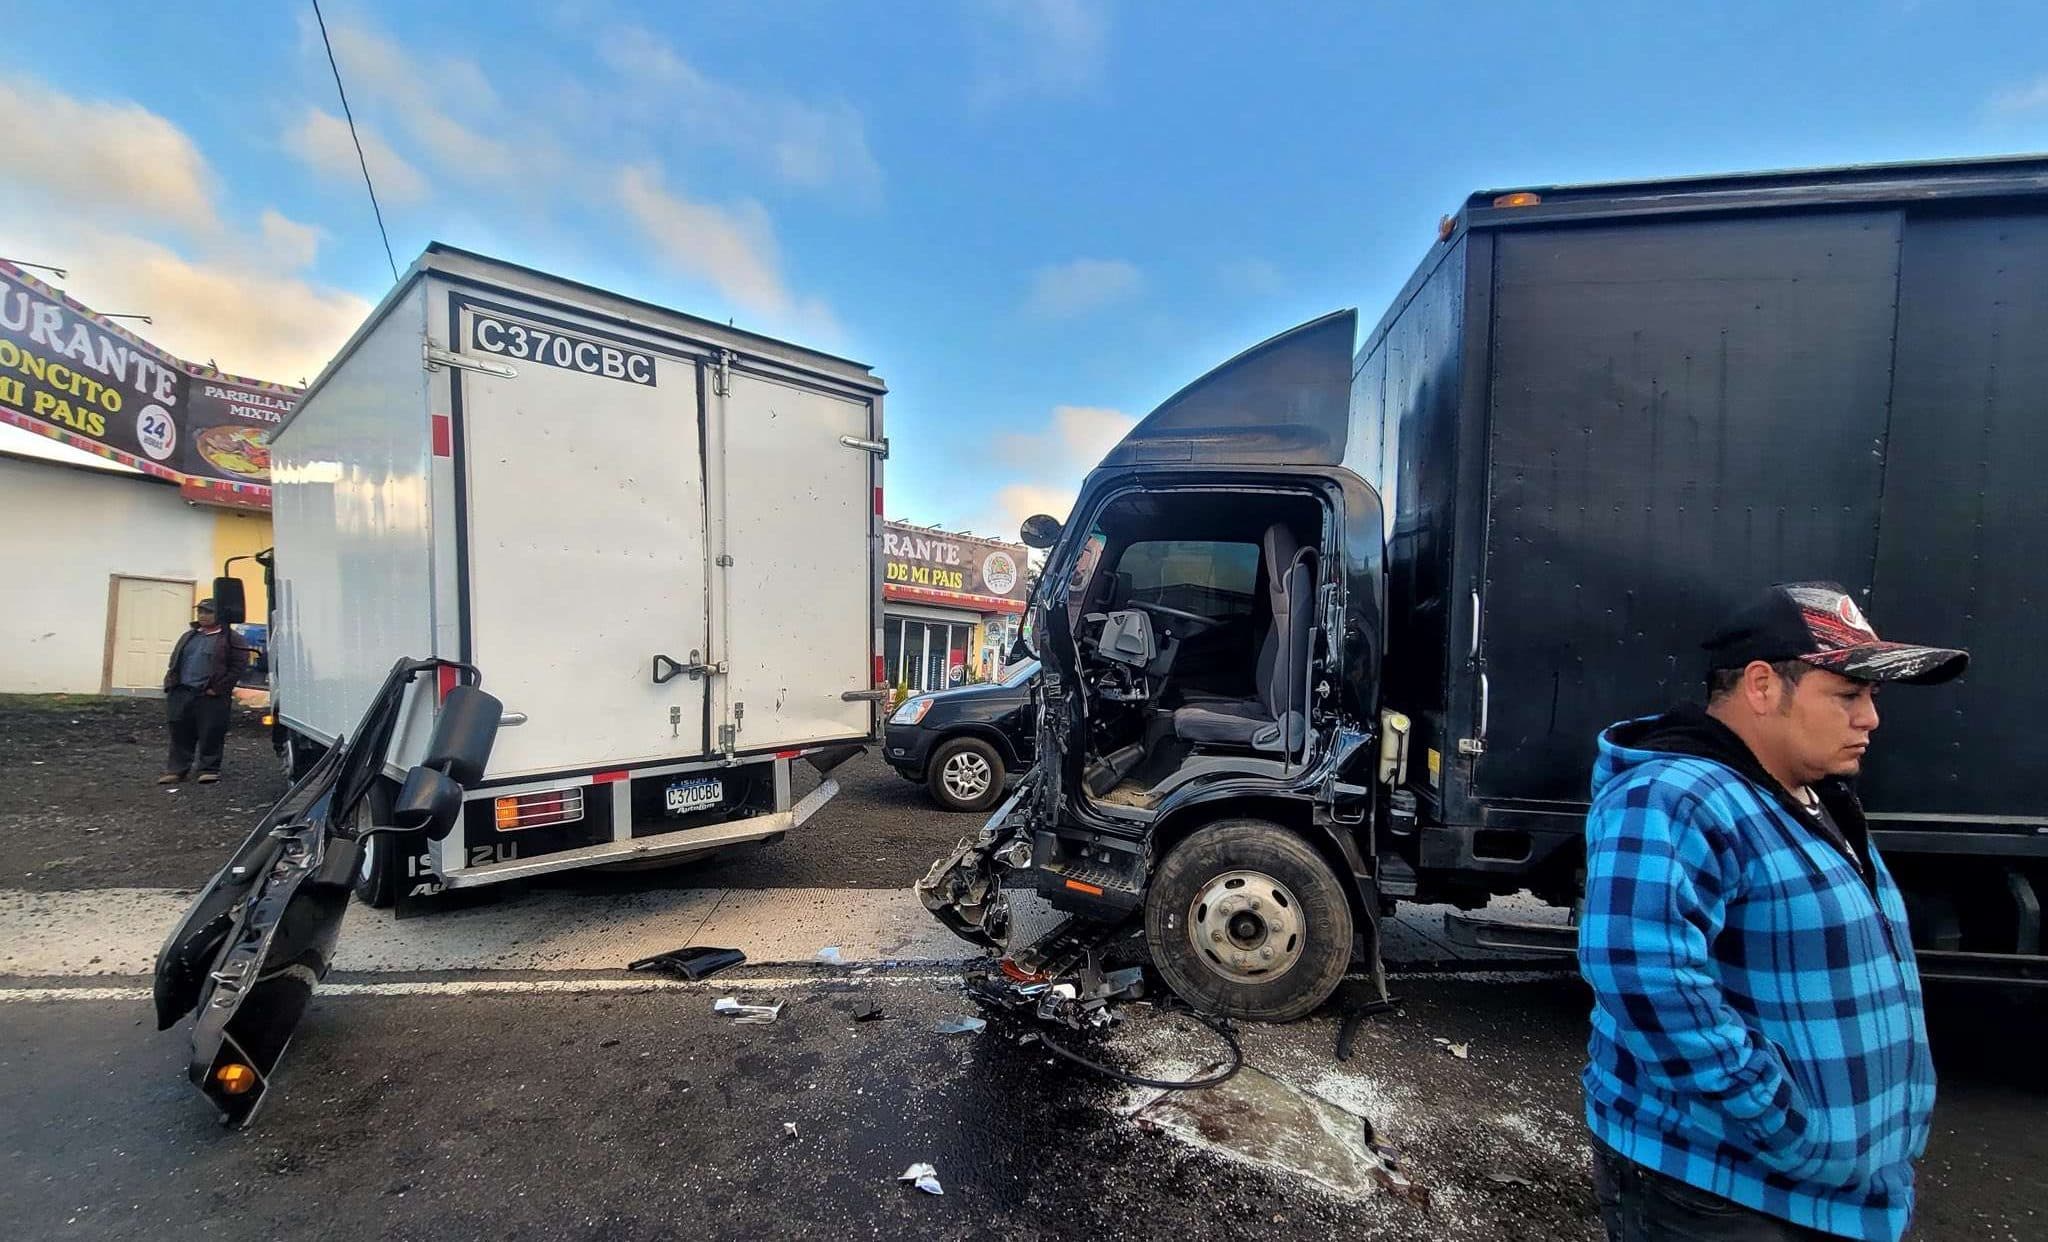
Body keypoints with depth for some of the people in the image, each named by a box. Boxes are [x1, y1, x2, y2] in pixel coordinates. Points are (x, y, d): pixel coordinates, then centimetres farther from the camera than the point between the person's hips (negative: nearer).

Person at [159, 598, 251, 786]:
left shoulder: (231, 639, -3)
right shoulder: (188, 636, 17)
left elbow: (239, 666, -9)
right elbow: (174, 662, 21)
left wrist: (218, 689, -13)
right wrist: (170, 684, 6)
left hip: (210, 697, -6)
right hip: (181, 693, 6)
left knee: (210, 735, -2)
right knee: (180, 733, 9)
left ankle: (209, 769, 8)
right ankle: (177, 769, 17)